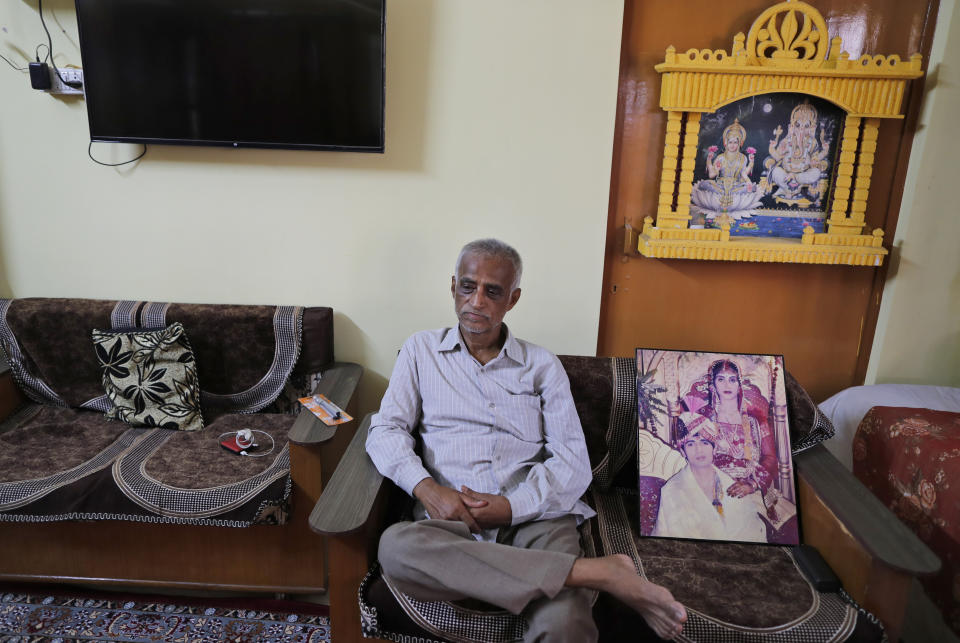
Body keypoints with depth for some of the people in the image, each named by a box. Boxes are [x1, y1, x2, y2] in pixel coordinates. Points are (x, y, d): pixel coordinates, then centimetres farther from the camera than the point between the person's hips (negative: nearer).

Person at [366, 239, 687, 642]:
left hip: (535, 516, -2)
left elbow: (573, 462, 4)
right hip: (453, 520, 3)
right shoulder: (421, 351, 14)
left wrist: (511, 506, -12)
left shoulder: (543, 366, 11)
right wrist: (427, 488, -13)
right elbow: (386, 429, 5)